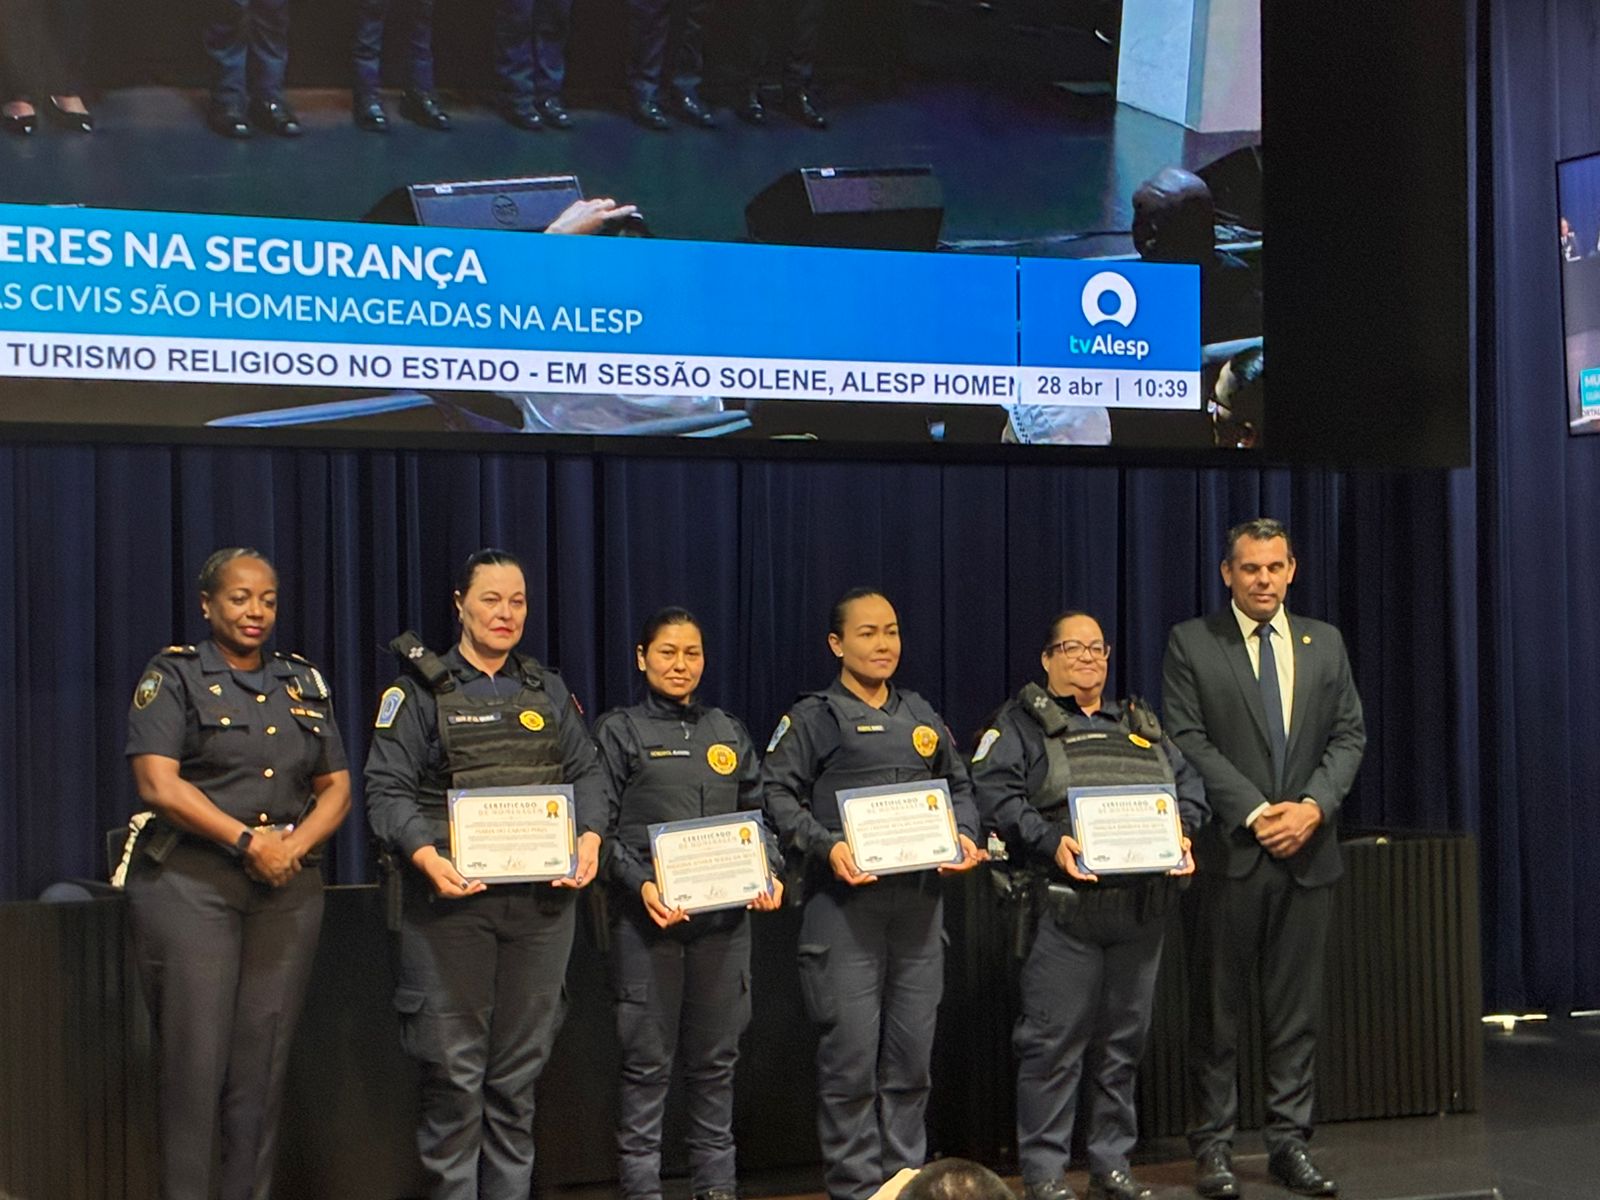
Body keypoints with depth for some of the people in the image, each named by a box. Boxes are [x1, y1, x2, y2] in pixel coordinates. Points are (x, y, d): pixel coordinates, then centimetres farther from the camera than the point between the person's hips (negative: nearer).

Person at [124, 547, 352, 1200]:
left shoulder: (303, 682, 16)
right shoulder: (173, 675, 1)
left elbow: (336, 787, 14)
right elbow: (158, 785, -10)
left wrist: (297, 843, -6)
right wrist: (249, 840, -15)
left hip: (288, 889, 4)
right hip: (189, 883, -4)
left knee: (264, 1059, 4)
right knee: (194, 1055, -6)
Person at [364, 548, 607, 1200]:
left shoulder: (548, 690, 17)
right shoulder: (421, 689, 3)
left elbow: (586, 773, 14)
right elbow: (386, 788, -4)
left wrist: (589, 837, -6)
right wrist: (427, 857, -20)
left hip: (541, 898, 4)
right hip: (453, 896, -4)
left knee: (520, 1070, 8)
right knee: (454, 1068, -4)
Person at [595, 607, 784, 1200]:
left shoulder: (729, 733, 15)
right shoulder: (619, 732, 2)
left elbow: (758, 815, 17)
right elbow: (601, 824, -3)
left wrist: (769, 873, 0)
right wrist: (641, 883, -17)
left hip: (725, 916, 4)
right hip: (649, 916, -4)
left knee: (716, 1057, 9)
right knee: (648, 1059, -1)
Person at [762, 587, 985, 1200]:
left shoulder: (922, 716, 18)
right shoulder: (813, 717, 2)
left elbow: (958, 786, 23)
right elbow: (778, 796, -5)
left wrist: (964, 836, 4)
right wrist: (827, 846, -19)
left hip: (918, 901, 5)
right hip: (844, 902, -5)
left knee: (911, 1051, 8)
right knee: (852, 1053, -5)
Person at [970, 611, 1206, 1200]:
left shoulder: (1142, 724, 23)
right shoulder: (1022, 722, 6)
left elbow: (1188, 784, 19)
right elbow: (995, 794, -7)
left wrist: (1180, 831, -2)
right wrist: (1051, 842, -19)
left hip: (1142, 906, 5)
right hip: (1065, 903, -5)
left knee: (1124, 1040, 9)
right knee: (1054, 1041, -5)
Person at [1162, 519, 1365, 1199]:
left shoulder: (1324, 643, 13)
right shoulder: (1191, 643, 1)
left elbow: (1349, 734, 9)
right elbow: (1187, 739, -6)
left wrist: (1314, 805, -7)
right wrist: (1255, 812, -12)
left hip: (1309, 848, 3)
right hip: (1229, 849, -3)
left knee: (1297, 1004, 6)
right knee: (1217, 1006, 2)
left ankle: (1289, 1142, 13)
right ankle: (1213, 1144, 9)